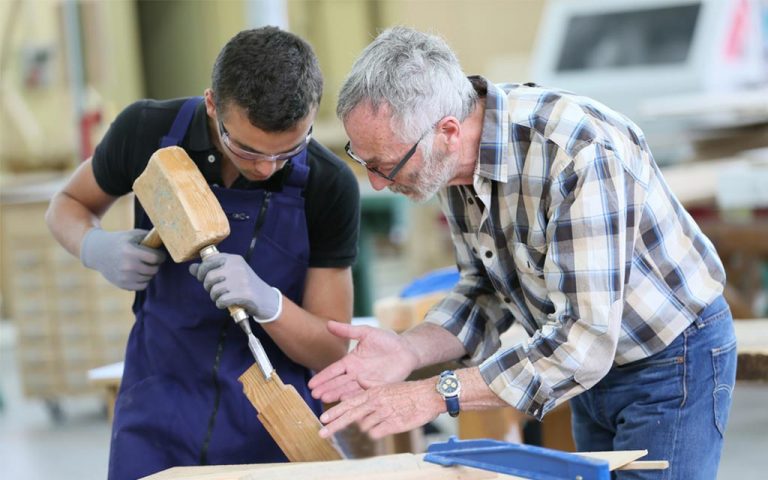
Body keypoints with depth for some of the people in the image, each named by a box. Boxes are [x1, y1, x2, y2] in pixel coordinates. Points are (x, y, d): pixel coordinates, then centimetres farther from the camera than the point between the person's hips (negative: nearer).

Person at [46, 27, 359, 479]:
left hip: (277, 435, -1)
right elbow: (69, 205, 8)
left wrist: (268, 302, -30)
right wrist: (96, 247, -15)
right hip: (158, 421, 1)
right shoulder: (149, 131, -12)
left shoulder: (330, 187, -15)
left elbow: (332, 351, -9)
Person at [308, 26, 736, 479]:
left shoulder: (578, 153, -34)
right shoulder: (454, 157, -9)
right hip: (595, 363, 7)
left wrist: (436, 394, -33)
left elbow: (583, 341, -35)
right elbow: (489, 289, 3)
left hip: (673, 361, -7)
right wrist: (410, 350, -16)